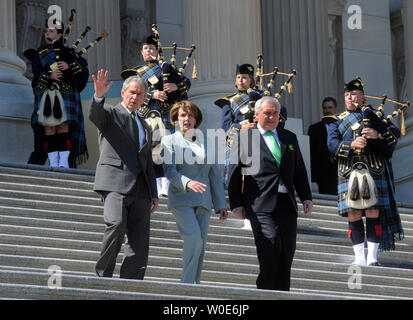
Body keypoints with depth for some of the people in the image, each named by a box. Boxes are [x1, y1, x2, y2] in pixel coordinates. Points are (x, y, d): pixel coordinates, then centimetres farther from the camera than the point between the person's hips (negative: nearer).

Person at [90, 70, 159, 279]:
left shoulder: (144, 126, 27)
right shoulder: (110, 114, 9)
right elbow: (95, 114, -16)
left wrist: (154, 194, 18)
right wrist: (99, 96, -37)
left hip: (140, 188, 6)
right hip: (115, 182, -6)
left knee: (139, 243, -2)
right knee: (116, 225, -26)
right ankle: (103, 275, -11)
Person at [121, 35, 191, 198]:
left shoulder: (166, 66, 15)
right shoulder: (137, 72, 17)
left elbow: (186, 82, 11)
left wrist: (176, 86, -10)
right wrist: (153, 95, -14)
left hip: (166, 112, -1)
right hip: (147, 114, 2)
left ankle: (166, 187, -13)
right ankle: (155, 188, 3)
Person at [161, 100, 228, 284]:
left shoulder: (205, 143, 17)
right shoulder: (170, 141, 4)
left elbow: (215, 175, 17)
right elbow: (169, 170, -9)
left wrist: (221, 204, 11)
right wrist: (187, 182, -28)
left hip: (203, 200, 5)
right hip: (181, 199, -5)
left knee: (200, 246, 0)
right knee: (194, 238, -22)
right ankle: (187, 284, -19)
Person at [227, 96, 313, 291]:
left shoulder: (289, 138, 19)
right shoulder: (244, 138, 6)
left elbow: (299, 171, 20)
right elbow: (234, 174, 4)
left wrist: (306, 198, 9)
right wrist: (236, 204, -3)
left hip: (286, 202, 5)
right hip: (260, 203, -5)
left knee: (287, 251, 1)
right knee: (271, 245, -20)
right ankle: (265, 290, -15)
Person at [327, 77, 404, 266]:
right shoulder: (337, 122, 20)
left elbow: (395, 133, 7)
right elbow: (332, 144, 4)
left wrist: (378, 134, -13)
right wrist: (351, 145, -14)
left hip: (374, 170, -1)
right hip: (349, 171, 1)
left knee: (373, 211, -7)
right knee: (353, 214, -3)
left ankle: (372, 256, -5)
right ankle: (359, 256, 1)